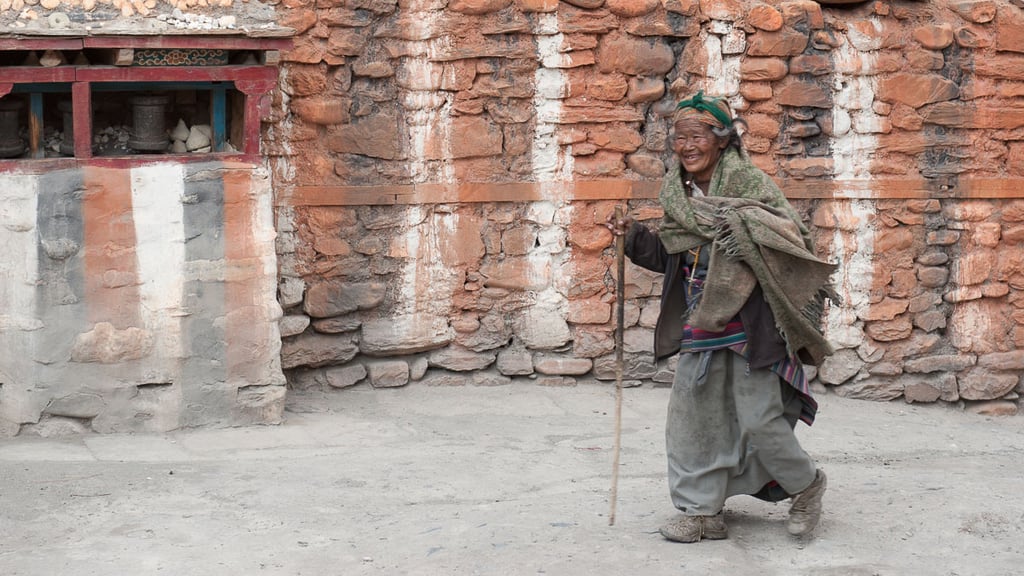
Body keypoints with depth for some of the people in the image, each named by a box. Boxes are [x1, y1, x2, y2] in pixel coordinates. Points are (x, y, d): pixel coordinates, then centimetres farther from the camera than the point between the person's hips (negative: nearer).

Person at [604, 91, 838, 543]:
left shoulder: (749, 183, -10)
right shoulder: (677, 192, 9)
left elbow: (792, 238, -18)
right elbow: (669, 257, 18)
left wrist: (747, 224, -32)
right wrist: (634, 236, 4)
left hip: (748, 322, -6)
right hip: (700, 323, 6)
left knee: (758, 418, -4)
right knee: (691, 413, 5)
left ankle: (807, 485, 23)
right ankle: (702, 513, 15)